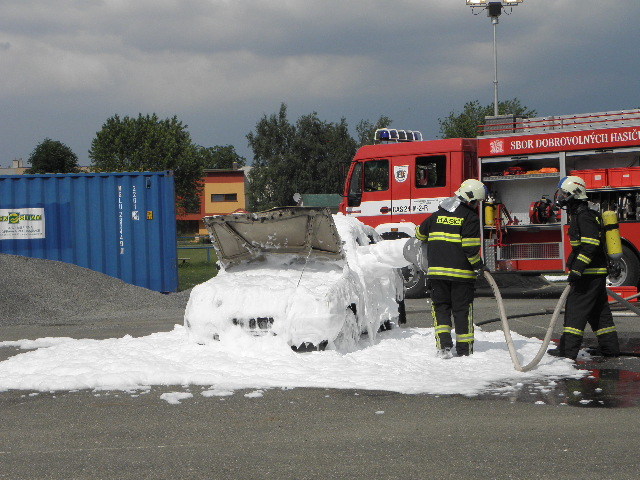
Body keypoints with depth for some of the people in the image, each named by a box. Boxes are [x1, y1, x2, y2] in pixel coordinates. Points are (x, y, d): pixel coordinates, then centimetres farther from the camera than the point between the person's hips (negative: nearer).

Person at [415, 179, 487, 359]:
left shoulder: (438, 214, 10)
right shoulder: (470, 218, -8)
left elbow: (420, 233, 22)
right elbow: (470, 247, -15)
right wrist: (478, 265, -1)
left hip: (436, 271, 4)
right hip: (461, 273, -4)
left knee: (441, 307, 11)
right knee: (462, 310, 6)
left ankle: (443, 345, -2)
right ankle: (464, 349, 10)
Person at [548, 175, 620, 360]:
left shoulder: (583, 216, -15)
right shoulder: (579, 214, 18)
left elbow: (590, 244, -25)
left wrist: (577, 270, -28)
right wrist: (575, 267, 27)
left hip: (589, 274, -10)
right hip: (598, 273, 10)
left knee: (576, 308, -9)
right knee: (599, 310, 14)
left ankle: (568, 350, -10)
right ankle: (610, 347, 18)